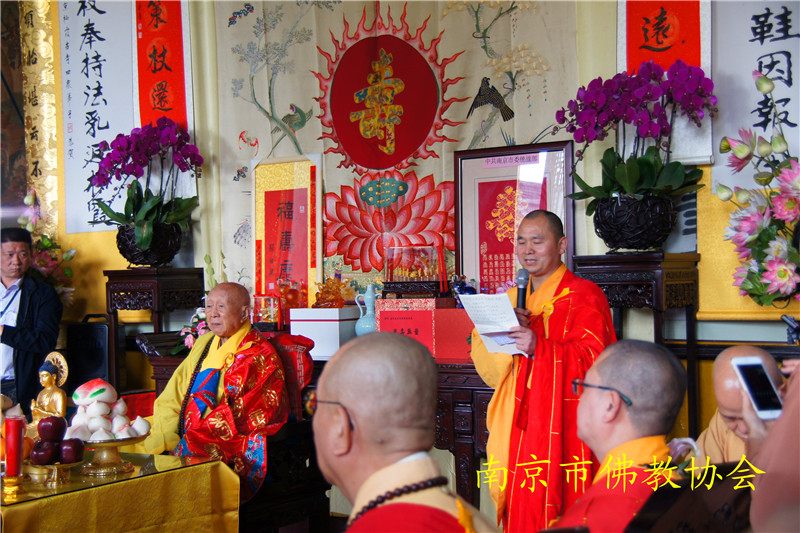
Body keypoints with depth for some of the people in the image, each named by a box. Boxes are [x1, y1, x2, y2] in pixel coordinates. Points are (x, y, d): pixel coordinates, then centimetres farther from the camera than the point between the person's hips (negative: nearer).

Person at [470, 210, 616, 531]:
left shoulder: (583, 296, -2)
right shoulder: (513, 298, 17)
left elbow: (594, 360, -15)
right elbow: (486, 365, 10)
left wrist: (540, 347, -26)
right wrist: (505, 330, -9)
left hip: (560, 429, -5)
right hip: (517, 428, 6)